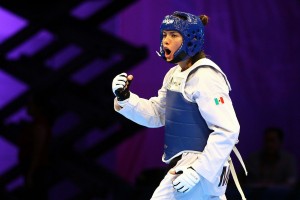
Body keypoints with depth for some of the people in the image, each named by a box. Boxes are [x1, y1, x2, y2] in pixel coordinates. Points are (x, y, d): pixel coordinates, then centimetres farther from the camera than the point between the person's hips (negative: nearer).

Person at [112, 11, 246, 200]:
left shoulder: (205, 77, -19)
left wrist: (198, 171, -27)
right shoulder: (175, 75, 9)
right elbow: (156, 115, 13)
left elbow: (228, 130, -23)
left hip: (200, 167, -10)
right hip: (184, 164, 10)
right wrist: (125, 99, -4)